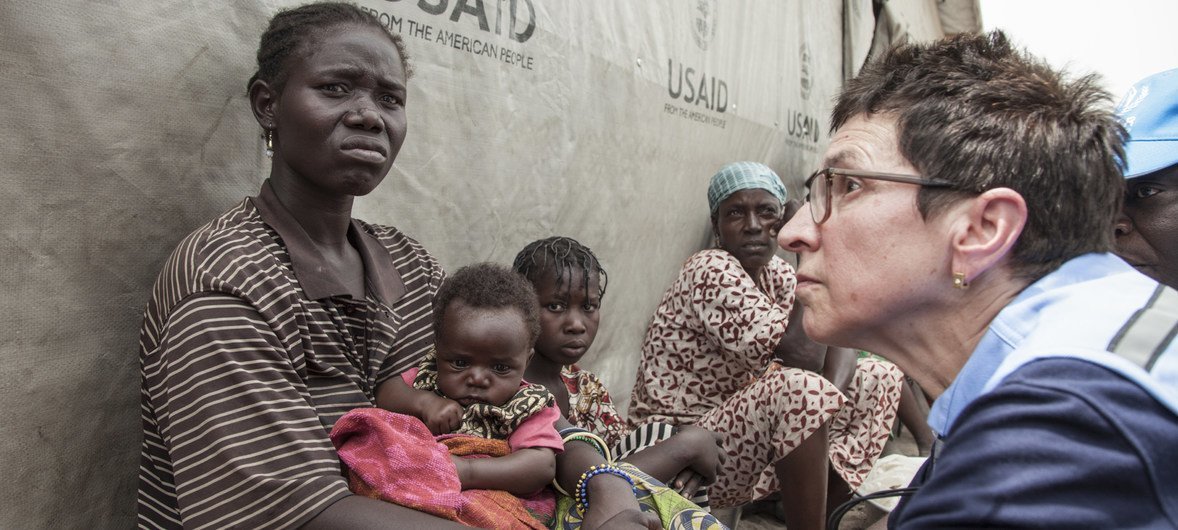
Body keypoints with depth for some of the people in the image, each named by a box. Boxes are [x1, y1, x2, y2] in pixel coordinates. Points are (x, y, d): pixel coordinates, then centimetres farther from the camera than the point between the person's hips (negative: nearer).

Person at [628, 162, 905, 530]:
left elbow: (840, 344, -1)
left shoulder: (777, 273, 5)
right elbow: (803, 357, -27)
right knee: (801, 387, -34)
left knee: (879, 377, 7)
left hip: (740, 422, 9)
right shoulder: (711, 271, -20)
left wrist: (830, 398, -22)